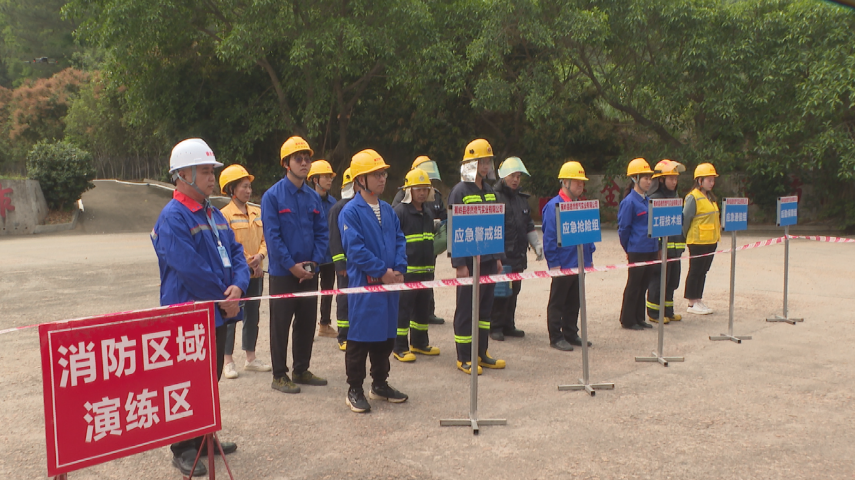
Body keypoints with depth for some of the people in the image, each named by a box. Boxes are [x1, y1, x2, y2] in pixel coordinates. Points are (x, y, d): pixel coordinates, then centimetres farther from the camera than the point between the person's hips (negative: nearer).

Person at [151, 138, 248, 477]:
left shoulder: (214, 215, 12)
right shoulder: (173, 218, -17)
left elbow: (235, 252, 9)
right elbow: (190, 268, -24)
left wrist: (238, 286, -11)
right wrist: (223, 298, -15)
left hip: (217, 314, 9)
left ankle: (206, 438, 33)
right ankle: (183, 449, 16)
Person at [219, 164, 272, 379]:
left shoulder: (258, 212, 9)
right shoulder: (225, 214, -9)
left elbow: (265, 238, 9)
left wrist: (260, 256, -10)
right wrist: (247, 263, -15)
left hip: (256, 273, 6)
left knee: (252, 315, 13)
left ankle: (251, 358, 24)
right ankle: (228, 361, 11)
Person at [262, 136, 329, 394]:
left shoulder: (314, 197, 6)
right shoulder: (272, 196, -9)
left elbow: (322, 233, 7)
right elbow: (272, 236, -13)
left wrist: (314, 262, -7)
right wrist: (292, 266, -16)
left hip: (309, 272, 5)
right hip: (283, 273, -5)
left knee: (307, 322, 12)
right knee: (281, 324, 3)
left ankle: (302, 370, 26)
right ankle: (279, 376, 14)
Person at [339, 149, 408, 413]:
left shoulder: (388, 210, 12)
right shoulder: (350, 212, -10)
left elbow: (400, 241, 10)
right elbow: (355, 249, -16)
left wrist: (399, 269, -5)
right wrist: (382, 271, -15)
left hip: (390, 283, 7)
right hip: (364, 284, -7)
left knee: (386, 336, 14)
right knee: (360, 337, 0)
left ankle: (380, 384, 28)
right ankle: (354, 390, 11)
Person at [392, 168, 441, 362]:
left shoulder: (428, 212, 14)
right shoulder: (399, 211, -10)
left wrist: (432, 263, 22)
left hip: (426, 269, 8)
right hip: (407, 270, -7)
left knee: (423, 307, 15)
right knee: (403, 308, -2)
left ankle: (419, 342, 28)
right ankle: (400, 348, 6)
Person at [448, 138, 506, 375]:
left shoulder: (490, 192, 13)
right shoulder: (460, 191, -9)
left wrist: (498, 257, 14)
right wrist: (459, 264, -16)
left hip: (488, 260, 7)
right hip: (470, 261, -7)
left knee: (486, 308, 12)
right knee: (466, 310, 1)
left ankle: (482, 354, 23)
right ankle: (464, 358, 10)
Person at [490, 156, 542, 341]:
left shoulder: (522, 199, 18)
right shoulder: (494, 196, -7)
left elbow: (529, 226, 26)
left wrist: (536, 245, 18)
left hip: (518, 256, 7)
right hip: (500, 255, -7)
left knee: (514, 291, 12)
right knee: (499, 292, -4)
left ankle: (508, 325, 22)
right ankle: (495, 327, 7)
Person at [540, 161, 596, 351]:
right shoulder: (554, 206, -14)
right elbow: (549, 238, -16)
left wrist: (589, 257, 14)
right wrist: (554, 263, -17)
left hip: (579, 263, 8)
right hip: (562, 264, -7)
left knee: (574, 302, 15)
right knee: (557, 303, 4)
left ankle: (571, 334, 25)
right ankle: (556, 337, 11)